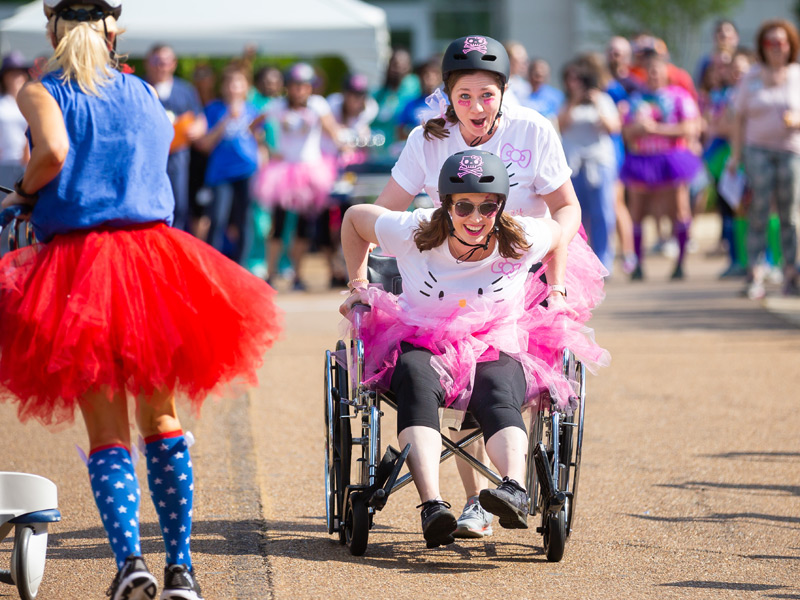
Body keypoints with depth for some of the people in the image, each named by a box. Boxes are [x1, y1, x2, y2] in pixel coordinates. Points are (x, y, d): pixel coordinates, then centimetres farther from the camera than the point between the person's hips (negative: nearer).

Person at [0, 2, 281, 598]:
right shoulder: (145, 95, 14)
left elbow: (54, 151, -17)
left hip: (74, 261, -2)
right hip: (152, 252, 2)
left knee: (107, 430, 2)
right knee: (161, 418, 12)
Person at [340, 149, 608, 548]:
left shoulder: (522, 241, -3)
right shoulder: (412, 234, -6)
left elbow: (558, 233, 20)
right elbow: (354, 217, 12)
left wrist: (556, 290, 20)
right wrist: (358, 285, 15)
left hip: (498, 350, 1)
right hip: (421, 343, -1)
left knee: (498, 394, -36)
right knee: (417, 380, -38)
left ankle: (515, 488, -64)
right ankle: (432, 505, -55)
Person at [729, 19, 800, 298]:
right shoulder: (751, 78, 7)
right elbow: (739, 118, 8)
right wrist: (736, 155, 3)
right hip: (758, 149, 0)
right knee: (759, 212, -8)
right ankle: (754, 277, -9)